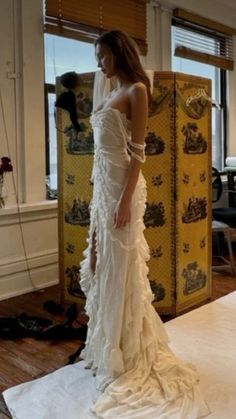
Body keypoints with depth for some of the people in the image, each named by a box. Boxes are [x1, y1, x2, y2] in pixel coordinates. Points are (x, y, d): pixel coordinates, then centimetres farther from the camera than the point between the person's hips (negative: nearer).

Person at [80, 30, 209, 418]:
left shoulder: (136, 90, -6)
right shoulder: (111, 95, 18)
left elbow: (137, 152, -14)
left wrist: (125, 199, -20)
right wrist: (100, 195, 17)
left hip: (121, 185, -9)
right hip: (102, 183, 9)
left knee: (120, 268, -1)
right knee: (102, 265, 13)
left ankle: (125, 354, 15)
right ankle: (108, 344, 30)